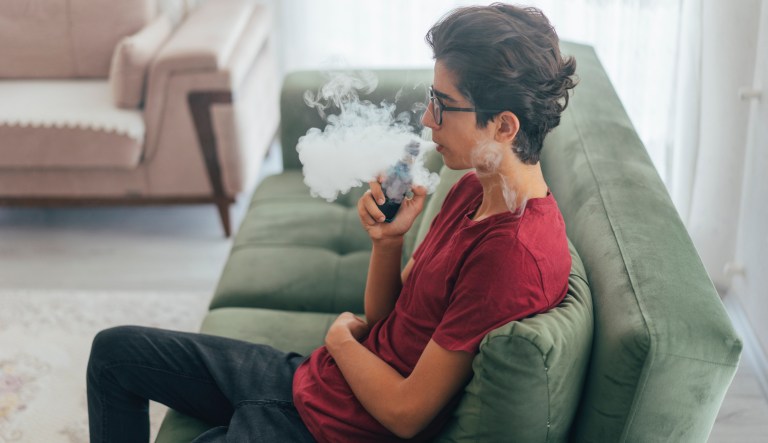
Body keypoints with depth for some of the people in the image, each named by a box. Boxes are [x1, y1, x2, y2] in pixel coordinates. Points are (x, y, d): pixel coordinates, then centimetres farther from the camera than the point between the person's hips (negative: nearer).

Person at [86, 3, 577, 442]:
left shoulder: (516, 253, -28)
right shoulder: (473, 190, 0)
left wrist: (340, 337, -7)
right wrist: (387, 239, -11)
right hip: (308, 376, 9)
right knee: (115, 350, 15)